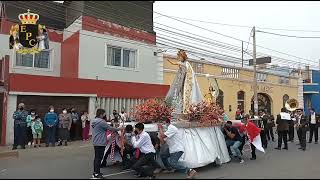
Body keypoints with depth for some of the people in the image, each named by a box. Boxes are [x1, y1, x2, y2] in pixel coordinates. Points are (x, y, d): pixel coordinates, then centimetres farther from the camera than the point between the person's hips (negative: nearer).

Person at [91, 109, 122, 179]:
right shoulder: (101, 121, -19)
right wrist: (119, 129, -2)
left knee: (96, 157, 16)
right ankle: (97, 174, 3)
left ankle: (95, 172, 25)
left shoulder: (94, 121, 11)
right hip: (100, 143, -10)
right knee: (99, 158, -3)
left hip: (95, 142, 10)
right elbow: (110, 128, -15)